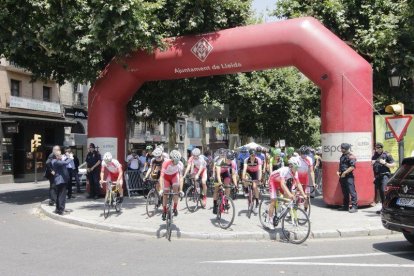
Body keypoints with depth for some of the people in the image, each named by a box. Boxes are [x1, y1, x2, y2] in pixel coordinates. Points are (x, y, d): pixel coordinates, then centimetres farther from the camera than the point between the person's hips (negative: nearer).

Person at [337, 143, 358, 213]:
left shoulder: (351, 156, -10)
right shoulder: (342, 156, 17)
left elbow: (352, 167, -18)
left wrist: (344, 173, -17)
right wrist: (339, 171, 11)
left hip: (349, 176, -9)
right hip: (342, 176, 9)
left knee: (352, 191, -8)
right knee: (345, 192, 14)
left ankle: (354, 206, -5)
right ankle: (345, 206, 22)